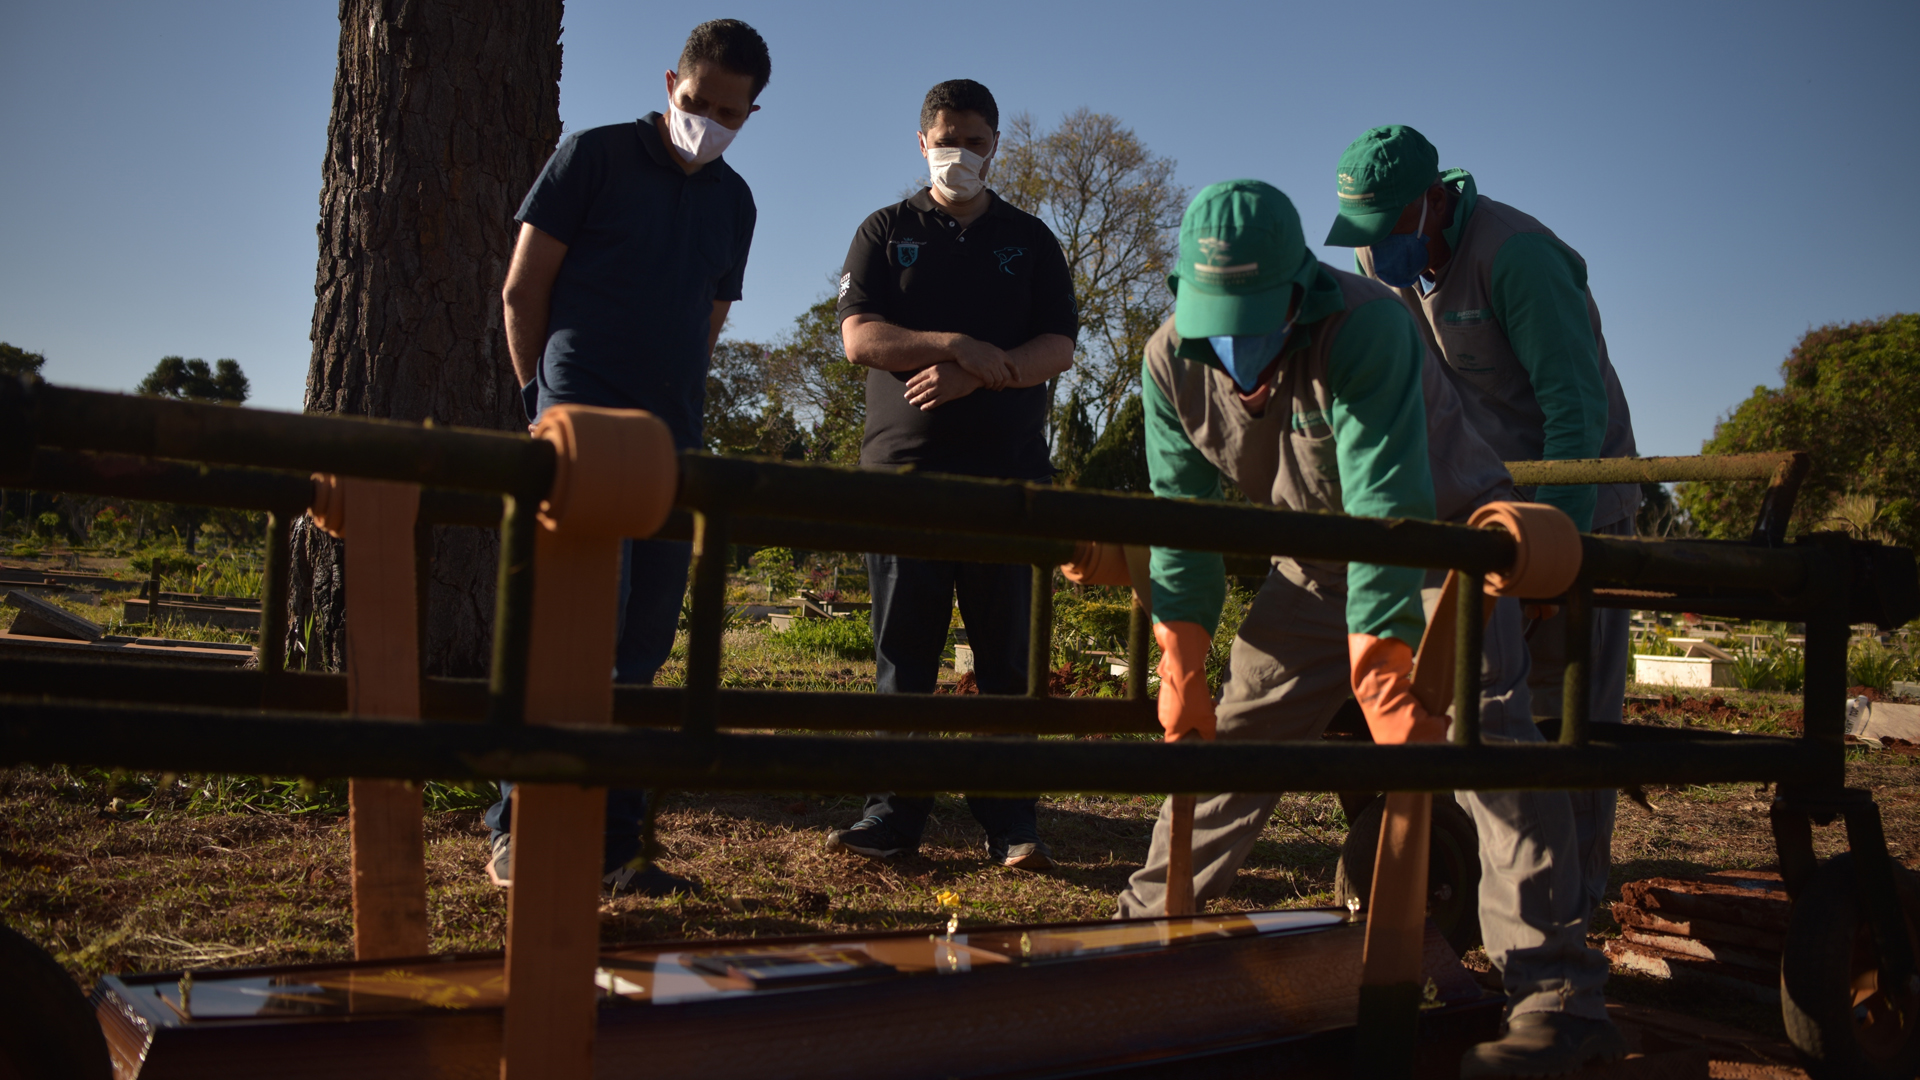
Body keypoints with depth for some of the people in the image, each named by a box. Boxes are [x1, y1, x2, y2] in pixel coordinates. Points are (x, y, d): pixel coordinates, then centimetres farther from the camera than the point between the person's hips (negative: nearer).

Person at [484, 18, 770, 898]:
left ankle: (612, 848, 8)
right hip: (583, 420, -5)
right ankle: (518, 829, -7)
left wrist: (674, 412, 15)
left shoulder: (734, 202, 17)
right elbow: (523, 288, 2)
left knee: (641, 645, 3)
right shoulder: (593, 156, 2)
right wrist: (546, 398, 7)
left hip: (669, 437, 5)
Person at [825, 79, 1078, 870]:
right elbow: (859, 337, 0)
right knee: (902, 652, 1)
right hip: (903, 467, 0)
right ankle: (895, 813, 7)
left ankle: (1011, 822, 4)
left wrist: (971, 378, -12)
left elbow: (1057, 349, 3)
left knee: (1007, 654, 0)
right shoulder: (885, 232, 14)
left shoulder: (1030, 240, 15)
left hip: (1007, 474, 0)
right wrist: (962, 346, -12)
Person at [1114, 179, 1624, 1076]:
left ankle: (1558, 997, -23)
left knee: (1477, 731, -23)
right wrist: (1182, 666, -15)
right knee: (1234, 730, 6)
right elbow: (1180, 514, -11)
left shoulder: (1366, 325, -33)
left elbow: (1388, 511, -39)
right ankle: (1151, 918, 23)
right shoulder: (1171, 360, -15)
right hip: (1320, 553, 6)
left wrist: (1381, 675, -44)